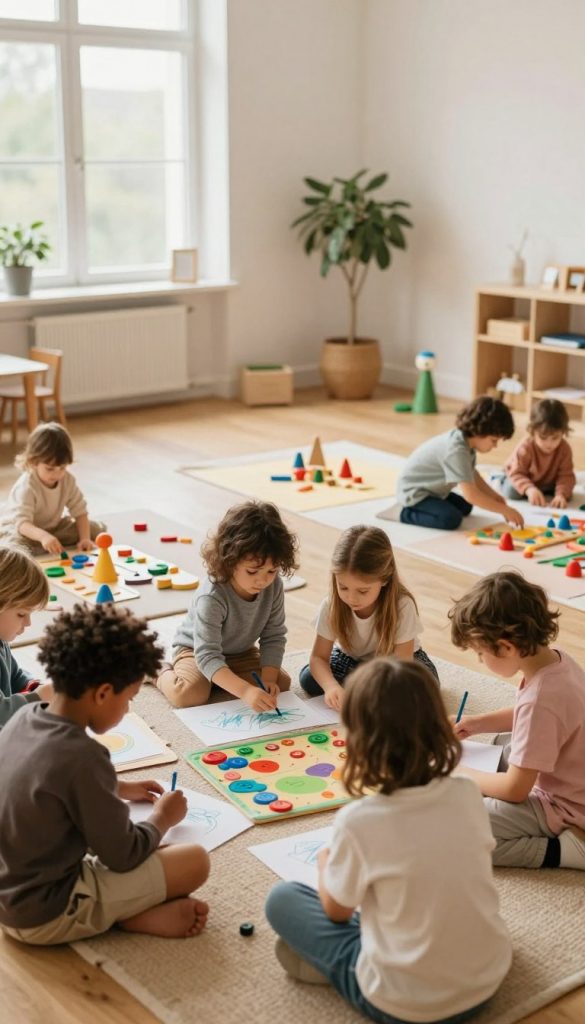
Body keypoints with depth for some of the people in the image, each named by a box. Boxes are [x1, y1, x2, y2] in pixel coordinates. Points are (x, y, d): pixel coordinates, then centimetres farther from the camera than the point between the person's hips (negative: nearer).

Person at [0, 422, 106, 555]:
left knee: (98, 529, -4)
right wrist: (43, 536, -59)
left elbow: (80, 511, -8)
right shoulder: (26, 487, -31)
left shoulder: (67, 480, -12)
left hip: (52, 527, 7)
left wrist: (85, 538, -24)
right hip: (17, 530, -7)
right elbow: (22, 523, -39)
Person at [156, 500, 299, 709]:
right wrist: (246, 691, -53)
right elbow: (207, 655, -42)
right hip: (195, 649, -6)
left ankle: (218, 680, 8)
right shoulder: (212, 598, -38)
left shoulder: (274, 586, -21)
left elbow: (274, 637, -11)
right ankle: (161, 673, 2)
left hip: (240, 652, 6)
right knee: (191, 695, -32)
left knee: (282, 683, -10)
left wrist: (268, 679, -25)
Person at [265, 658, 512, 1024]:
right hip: (490, 980, 4)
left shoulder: (358, 820, -22)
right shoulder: (467, 794, -9)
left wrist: (325, 861, 17)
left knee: (282, 899, 9)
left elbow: (336, 911, -4)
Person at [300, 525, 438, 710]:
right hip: (352, 657, 1)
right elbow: (319, 657, -20)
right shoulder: (331, 606, -26)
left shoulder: (402, 606, -33)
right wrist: (331, 686, -42)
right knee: (309, 680, -23)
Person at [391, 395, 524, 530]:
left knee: (465, 507, 20)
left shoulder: (466, 439, -4)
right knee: (452, 519, -24)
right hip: (413, 492, -10)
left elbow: (472, 474, 13)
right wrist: (505, 510, -27)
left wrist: (493, 495, 0)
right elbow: (471, 495, -34)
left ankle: (414, 507, 18)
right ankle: (403, 513, -9)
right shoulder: (457, 450, -32)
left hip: (430, 489, 10)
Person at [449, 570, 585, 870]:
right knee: (500, 743, 30)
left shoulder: (540, 698, -33)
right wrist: (478, 723, 8)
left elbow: (515, 789, -24)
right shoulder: (555, 658, -7)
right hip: (560, 778, 10)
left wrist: (459, 774, -10)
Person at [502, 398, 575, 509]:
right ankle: (500, 481, 5)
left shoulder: (564, 449, -26)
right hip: (524, 479, -4)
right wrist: (529, 489, -50)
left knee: (567, 492, -15)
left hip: (547, 484, 4)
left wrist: (561, 494, -45)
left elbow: (566, 475, -26)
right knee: (512, 491, -29)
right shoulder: (525, 448, -34)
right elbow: (516, 473, -31)